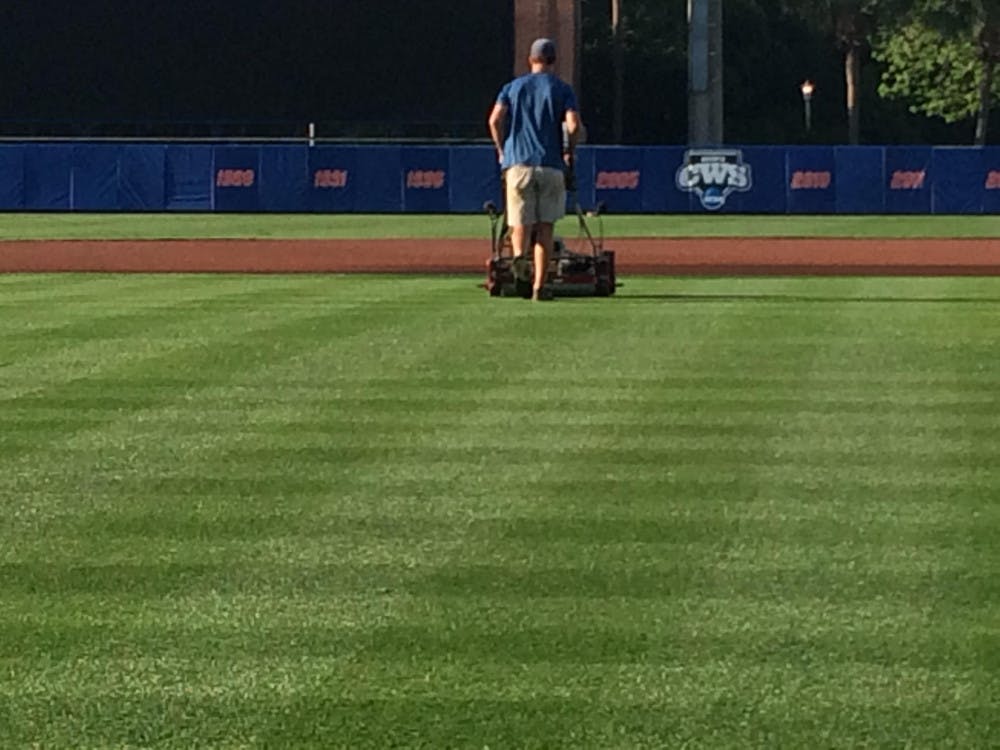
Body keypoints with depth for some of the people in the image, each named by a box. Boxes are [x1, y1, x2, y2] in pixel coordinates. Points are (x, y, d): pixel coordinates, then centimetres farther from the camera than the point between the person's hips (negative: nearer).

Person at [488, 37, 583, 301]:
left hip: (518, 162, 1)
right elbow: (574, 125, -8)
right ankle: (539, 286, 4)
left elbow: (495, 119, -2)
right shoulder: (562, 89, 6)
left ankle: (519, 256, -32)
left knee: (521, 224, 2)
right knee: (546, 227, 7)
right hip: (551, 165, -1)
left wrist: (502, 150, 10)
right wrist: (570, 152, 7)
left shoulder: (513, 87, 12)